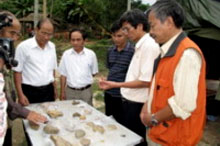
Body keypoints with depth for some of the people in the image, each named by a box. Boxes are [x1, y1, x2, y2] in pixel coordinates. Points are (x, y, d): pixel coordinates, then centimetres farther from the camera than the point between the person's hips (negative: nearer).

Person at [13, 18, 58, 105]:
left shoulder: (52, 46, 5)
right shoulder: (23, 46, -10)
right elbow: (17, 72, -8)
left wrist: (54, 88, 12)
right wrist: (20, 95, -11)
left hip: (48, 91, 4)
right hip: (30, 92, -4)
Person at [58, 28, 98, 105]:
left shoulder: (91, 54, -5)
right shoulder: (66, 54, -1)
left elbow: (93, 73, 7)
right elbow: (63, 75, 4)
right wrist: (62, 92, 5)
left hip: (86, 91, -1)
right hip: (70, 91, 1)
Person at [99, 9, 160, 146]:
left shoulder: (149, 46, -20)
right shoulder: (140, 45, 9)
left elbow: (146, 81, -23)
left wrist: (116, 85, -18)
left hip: (137, 104, -9)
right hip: (131, 101, 9)